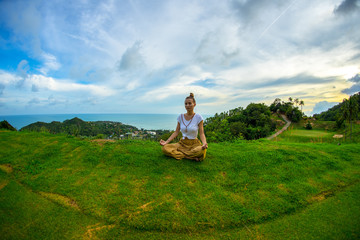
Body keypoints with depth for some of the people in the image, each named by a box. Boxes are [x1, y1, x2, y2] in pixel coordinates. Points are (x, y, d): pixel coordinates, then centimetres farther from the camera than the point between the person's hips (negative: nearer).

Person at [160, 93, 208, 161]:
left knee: (201, 151, -38)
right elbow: (176, 132, 4)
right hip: (182, 143, 4)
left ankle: (179, 154, -16)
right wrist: (166, 142, -9)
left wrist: (204, 143, -30)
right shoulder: (181, 117, 4)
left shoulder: (198, 117, -6)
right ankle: (192, 156, -18)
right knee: (165, 148, -21)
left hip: (194, 143, -3)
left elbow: (201, 133, -9)